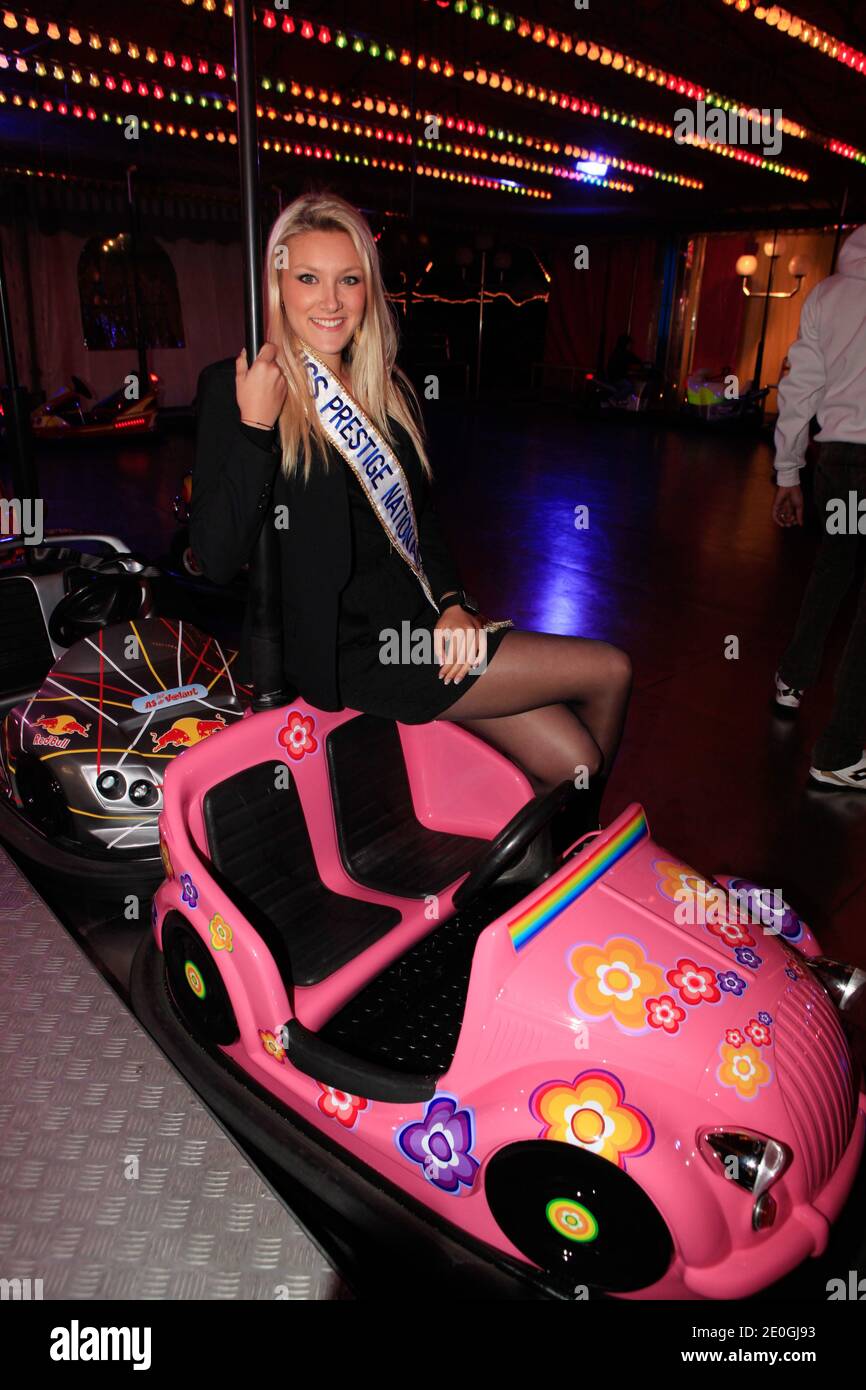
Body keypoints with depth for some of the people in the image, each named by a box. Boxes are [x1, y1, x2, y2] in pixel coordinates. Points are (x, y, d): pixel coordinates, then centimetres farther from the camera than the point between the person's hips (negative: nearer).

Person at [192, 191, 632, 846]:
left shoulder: (389, 389, 10)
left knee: (573, 760, -1)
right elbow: (218, 558, -17)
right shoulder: (237, 387, -10)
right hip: (353, 654, -7)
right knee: (611, 670, -5)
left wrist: (453, 601, 3)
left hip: (421, 619, 7)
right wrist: (254, 426, -26)